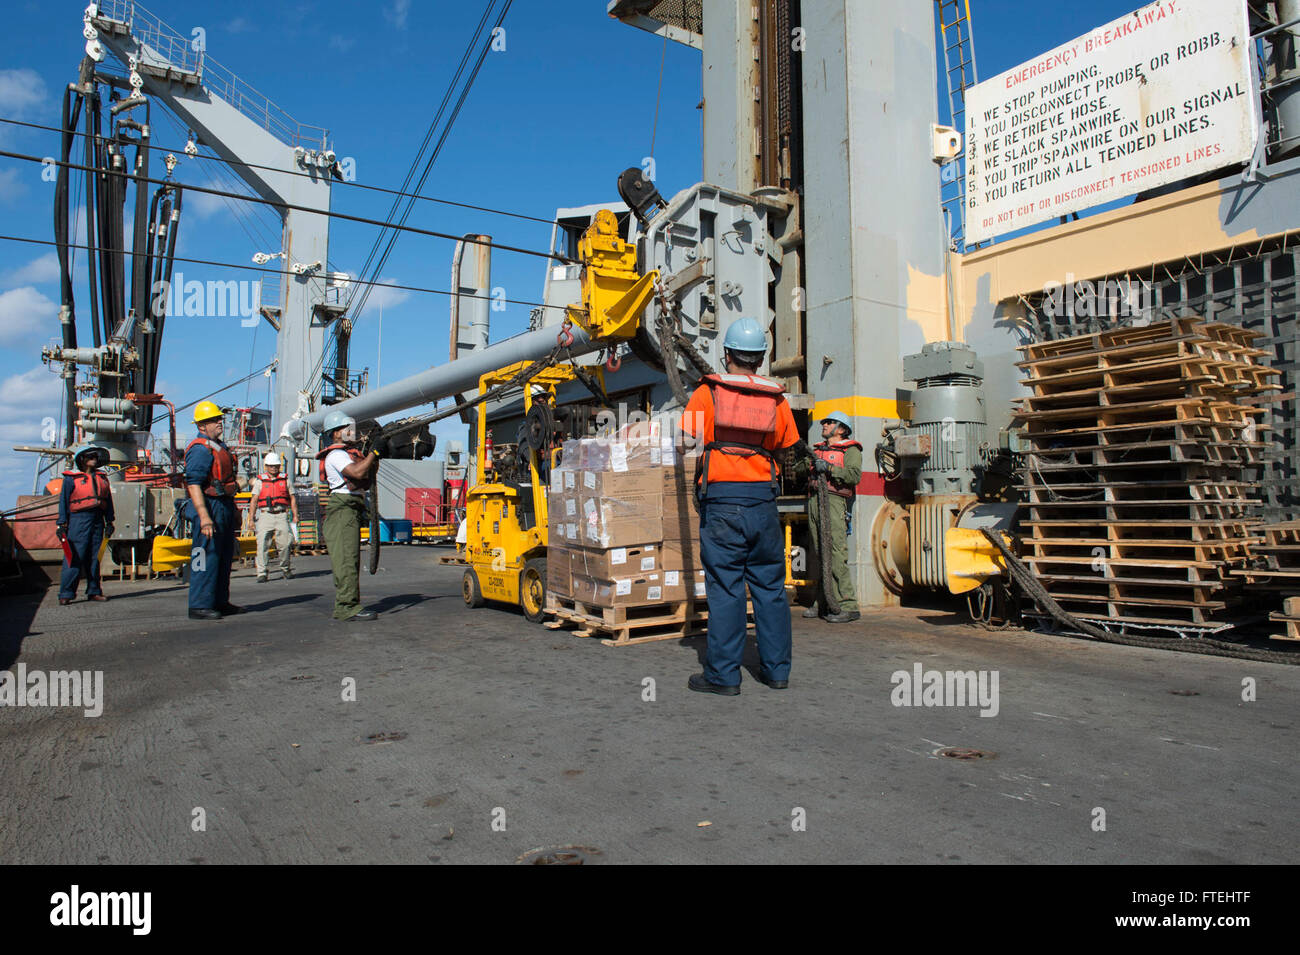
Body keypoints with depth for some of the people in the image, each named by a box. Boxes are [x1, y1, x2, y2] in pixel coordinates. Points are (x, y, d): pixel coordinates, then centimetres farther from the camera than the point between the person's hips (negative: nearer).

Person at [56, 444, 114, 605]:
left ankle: (93, 591, 12)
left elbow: (108, 501, 17)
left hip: (97, 520, 5)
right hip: (79, 519, -5)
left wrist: (109, 522, 12)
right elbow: (64, 501, 0)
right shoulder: (71, 478, 2)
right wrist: (62, 524, -5)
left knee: (95, 557, 7)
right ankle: (66, 594, -5)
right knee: (74, 558, -8)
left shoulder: (101, 478, 17)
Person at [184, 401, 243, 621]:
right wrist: (204, 516, -29)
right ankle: (199, 606, -2)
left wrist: (233, 510, 26)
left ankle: (220, 602, 22)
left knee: (224, 557, 14)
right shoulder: (200, 449, -13)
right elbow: (193, 484, -21)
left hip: (224, 507, 10)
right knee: (206, 557, -7)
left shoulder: (219, 446, 19)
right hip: (209, 506, -10)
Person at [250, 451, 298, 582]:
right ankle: (262, 574, -6)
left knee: (285, 544, -4)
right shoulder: (260, 481, 12)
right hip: (265, 516, 0)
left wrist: (295, 516, 5)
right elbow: (254, 500, 6)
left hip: (282, 515, 1)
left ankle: (286, 569, 15)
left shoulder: (285, 479, 15)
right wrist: (252, 518, -2)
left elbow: (292, 498, 14)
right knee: (262, 545, -7)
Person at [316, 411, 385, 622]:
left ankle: (345, 605, 16)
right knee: (346, 559, -13)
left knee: (350, 560, 11)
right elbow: (358, 472, -24)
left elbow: (366, 482, 23)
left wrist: (376, 458, 12)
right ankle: (347, 607, -14)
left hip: (352, 510, 10)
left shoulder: (351, 452, 23)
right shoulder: (336, 454, -8)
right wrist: (374, 452, -16)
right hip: (342, 510, -10)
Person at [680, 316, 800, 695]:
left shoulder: (707, 393, 0)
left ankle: (723, 674, 4)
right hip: (763, 497, 3)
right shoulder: (777, 398, 8)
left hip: (721, 497, -3)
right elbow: (788, 449, 12)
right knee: (770, 585, 10)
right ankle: (777, 670, 18)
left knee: (724, 587, 0)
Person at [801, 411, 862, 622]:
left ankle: (848, 606, -12)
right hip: (814, 500, 7)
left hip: (834, 500, -6)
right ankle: (822, 603, 9)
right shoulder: (817, 449, 26)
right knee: (820, 554, 6)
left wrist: (829, 468, -15)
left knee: (836, 555, -13)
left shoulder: (850, 450, 6)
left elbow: (855, 475, -10)